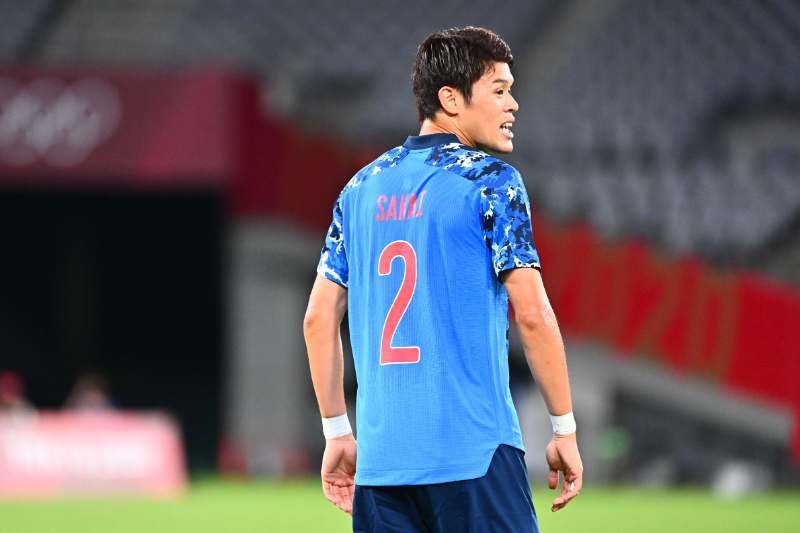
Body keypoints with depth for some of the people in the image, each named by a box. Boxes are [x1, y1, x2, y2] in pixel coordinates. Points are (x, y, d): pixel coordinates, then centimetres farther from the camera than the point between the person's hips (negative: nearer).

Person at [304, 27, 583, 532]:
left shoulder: (362, 187, 13)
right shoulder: (490, 180, -4)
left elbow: (319, 318, 14)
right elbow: (533, 314, -9)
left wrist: (337, 433, 19)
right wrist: (565, 432, -3)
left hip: (381, 454, 6)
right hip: (475, 452, -6)